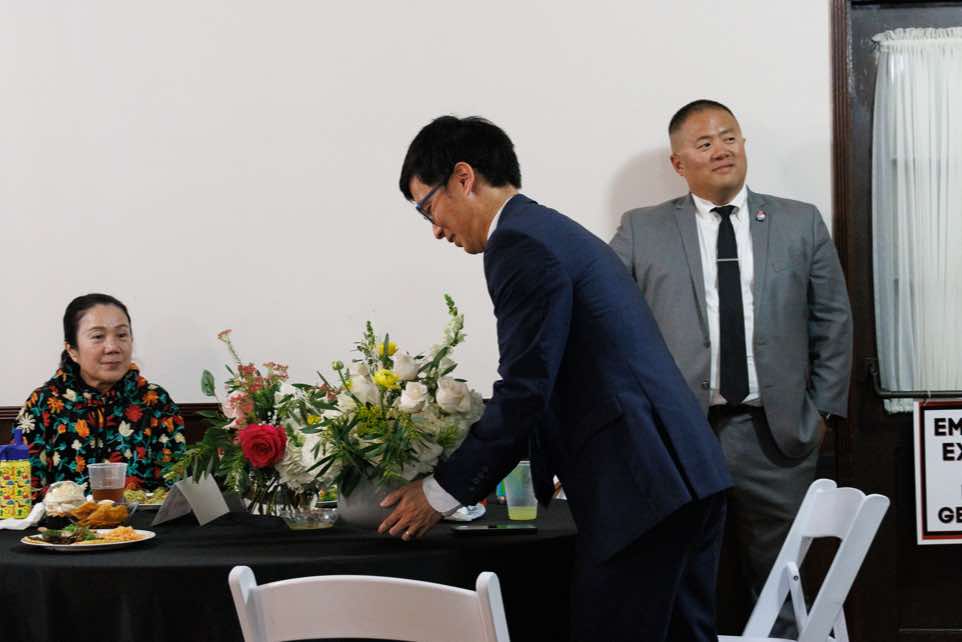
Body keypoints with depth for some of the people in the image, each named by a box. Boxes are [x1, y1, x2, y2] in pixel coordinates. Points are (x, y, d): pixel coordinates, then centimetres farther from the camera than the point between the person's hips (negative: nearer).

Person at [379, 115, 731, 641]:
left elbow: (525, 391, -14)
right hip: (687, 474, 10)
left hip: (638, 486, -10)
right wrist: (464, 474, 25)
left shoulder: (520, 244, -10)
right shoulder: (557, 232, 21)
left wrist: (443, 492, -4)